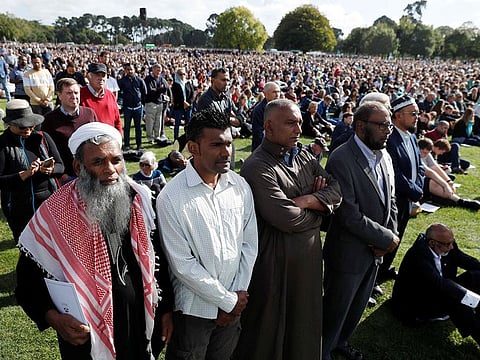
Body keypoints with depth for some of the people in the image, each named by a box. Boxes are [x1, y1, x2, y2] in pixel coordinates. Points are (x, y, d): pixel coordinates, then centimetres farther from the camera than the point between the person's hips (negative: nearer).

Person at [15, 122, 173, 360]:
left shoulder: (140, 199, -9)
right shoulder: (54, 214, -19)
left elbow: (155, 258, 2)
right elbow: (28, 278, -8)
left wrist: (165, 307, 5)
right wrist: (53, 317, -23)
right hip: (87, 336, -2)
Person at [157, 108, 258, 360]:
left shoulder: (241, 187, -5)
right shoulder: (171, 197, -20)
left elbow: (249, 244, 0)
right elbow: (182, 264, -18)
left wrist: (239, 294, -5)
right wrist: (228, 300, -12)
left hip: (234, 306, 4)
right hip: (193, 310, -4)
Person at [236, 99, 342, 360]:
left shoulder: (304, 157, 5)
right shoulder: (258, 167, -21)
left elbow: (337, 189, -1)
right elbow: (287, 218, -28)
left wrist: (307, 200, -18)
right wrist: (318, 212, -9)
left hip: (309, 256, 8)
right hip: (275, 262, -7)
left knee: (304, 321, 26)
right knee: (271, 328, 14)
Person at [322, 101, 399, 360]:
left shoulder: (384, 156, 2)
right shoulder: (341, 160, -25)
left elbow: (390, 200, 9)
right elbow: (350, 216, -27)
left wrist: (390, 235, -6)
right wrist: (388, 239, -16)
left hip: (376, 251, 8)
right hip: (349, 253, -8)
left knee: (358, 306, 26)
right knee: (336, 309, 13)